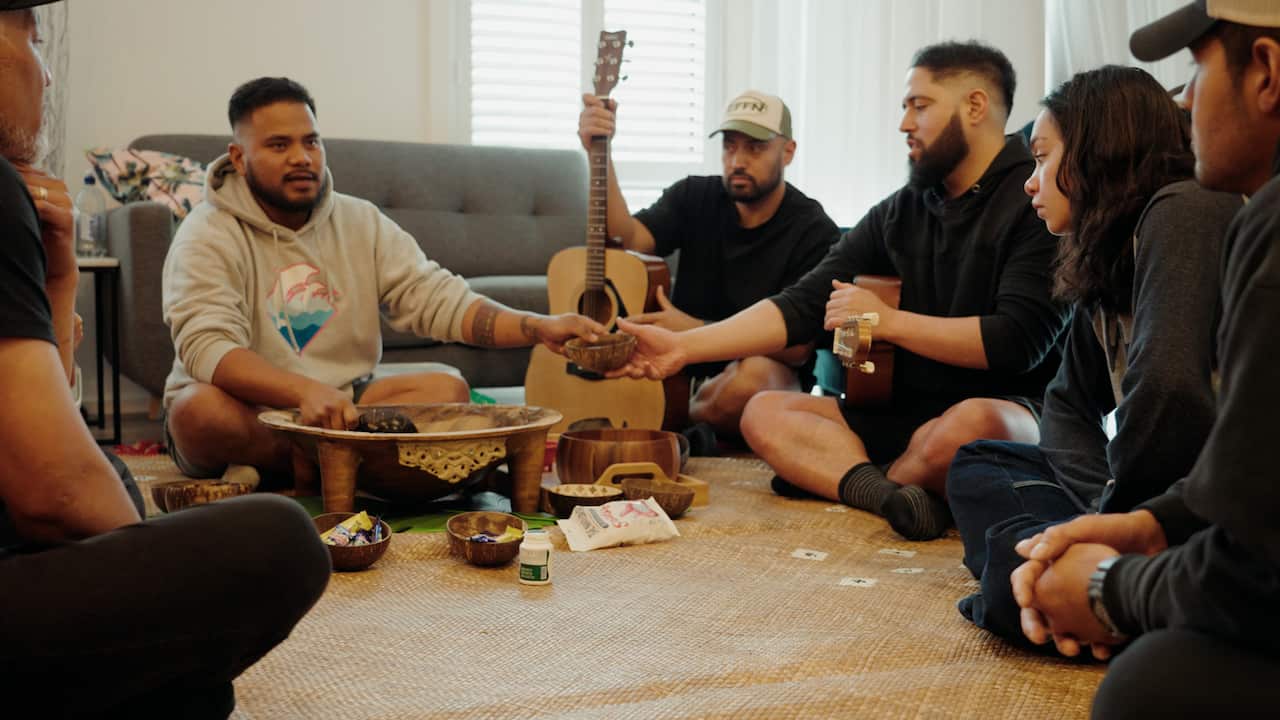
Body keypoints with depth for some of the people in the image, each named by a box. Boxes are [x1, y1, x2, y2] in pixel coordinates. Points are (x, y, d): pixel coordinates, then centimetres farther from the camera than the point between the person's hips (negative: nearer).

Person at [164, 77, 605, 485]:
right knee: (201, 409, -36)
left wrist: (539, 328, -21)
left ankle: (312, 464, -27)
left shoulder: (362, 223, 5)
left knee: (447, 391, -17)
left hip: (340, 405, 4)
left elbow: (437, 300, -4)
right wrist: (305, 391, -44)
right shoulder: (208, 236, -10)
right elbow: (207, 347, -25)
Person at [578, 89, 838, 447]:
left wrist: (694, 330, -27)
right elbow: (625, 240, -12)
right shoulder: (694, 197, 4)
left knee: (755, 374, -38)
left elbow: (797, 347, -17)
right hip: (685, 373, 4)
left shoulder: (814, 233, -9)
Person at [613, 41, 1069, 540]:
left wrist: (887, 320, -11)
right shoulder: (897, 214, 12)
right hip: (908, 414, 6)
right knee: (764, 413, -8)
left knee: (971, 424, -39)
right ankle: (894, 494, -31)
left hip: (1009, 410, -6)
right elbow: (802, 306, 7)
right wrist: (684, 346, -3)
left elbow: (1018, 340, -18)